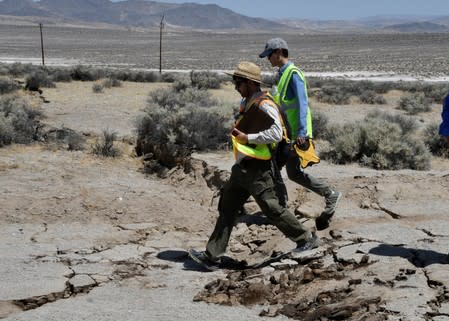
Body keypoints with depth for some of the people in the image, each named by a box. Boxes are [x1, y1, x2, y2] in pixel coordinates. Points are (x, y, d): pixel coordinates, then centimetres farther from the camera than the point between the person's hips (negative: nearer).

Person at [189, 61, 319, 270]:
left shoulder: (264, 105, -17)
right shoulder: (247, 103, 13)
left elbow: (276, 134, -27)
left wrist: (247, 137, -23)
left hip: (256, 170, -10)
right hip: (242, 168, 10)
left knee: (272, 210, 0)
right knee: (227, 210, 8)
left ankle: (307, 239, 18)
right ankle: (212, 256, 12)